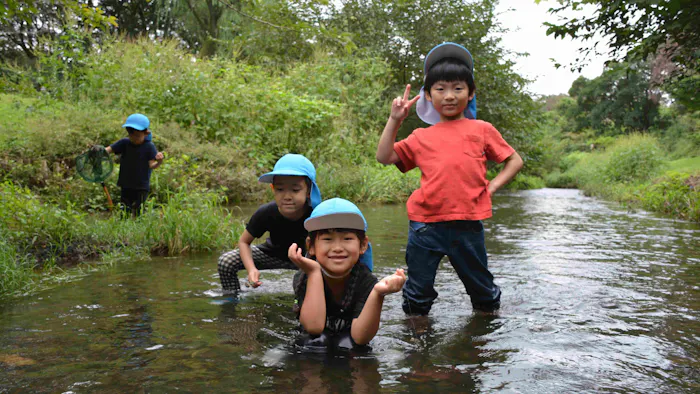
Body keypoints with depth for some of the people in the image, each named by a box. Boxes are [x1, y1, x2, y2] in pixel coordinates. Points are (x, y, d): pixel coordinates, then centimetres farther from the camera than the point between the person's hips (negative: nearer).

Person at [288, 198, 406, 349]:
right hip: (310, 350, 1)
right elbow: (313, 326, -30)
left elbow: (360, 336, -28)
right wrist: (314, 272, -31)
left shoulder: (366, 281, -19)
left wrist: (378, 293, -43)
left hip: (351, 353, 0)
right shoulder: (304, 279, -17)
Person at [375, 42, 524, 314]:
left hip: (468, 225, -1)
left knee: (482, 288, 15)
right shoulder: (421, 138, 10)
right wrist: (394, 120, 1)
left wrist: (491, 187, -1)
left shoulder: (481, 130, 7)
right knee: (418, 292, 11)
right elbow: (384, 157, 8)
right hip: (426, 224, 1)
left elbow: (514, 161, 12)